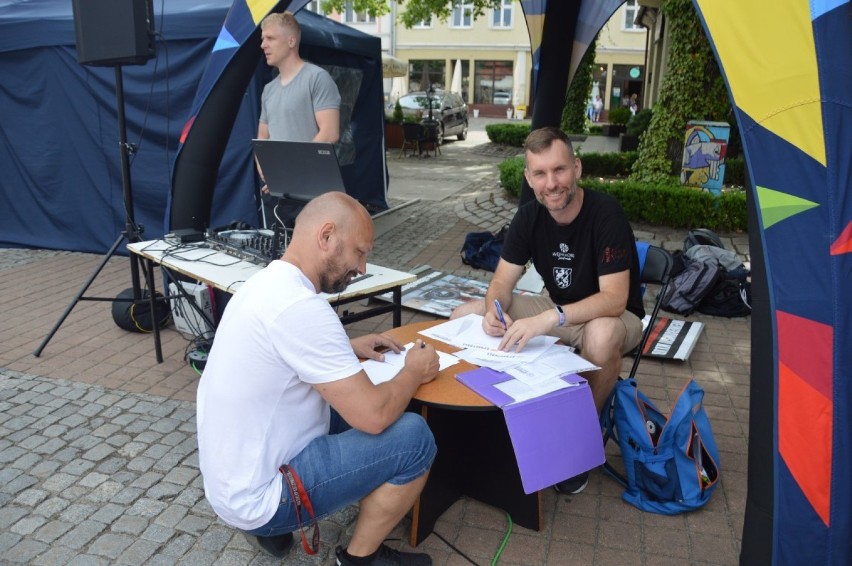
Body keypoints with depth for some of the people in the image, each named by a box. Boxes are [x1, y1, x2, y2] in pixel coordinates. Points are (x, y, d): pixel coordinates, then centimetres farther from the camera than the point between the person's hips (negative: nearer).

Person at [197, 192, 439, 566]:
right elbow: (373, 416, -25)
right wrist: (414, 371, -6)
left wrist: (346, 349, 11)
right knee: (414, 437, -12)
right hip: (256, 497, -9)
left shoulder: (266, 283, 3)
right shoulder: (300, 306, -27)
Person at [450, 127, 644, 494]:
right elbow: (502, 281, -5)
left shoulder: (606, 214, -24)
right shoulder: (529, 216, -7)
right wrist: (495, 312, -30)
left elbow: (614, 298, -31)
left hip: (613, 315, -5)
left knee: (602, 336, -43)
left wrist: (549, 319, -45)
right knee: (464, 317, -7)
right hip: (558, 311, 5)